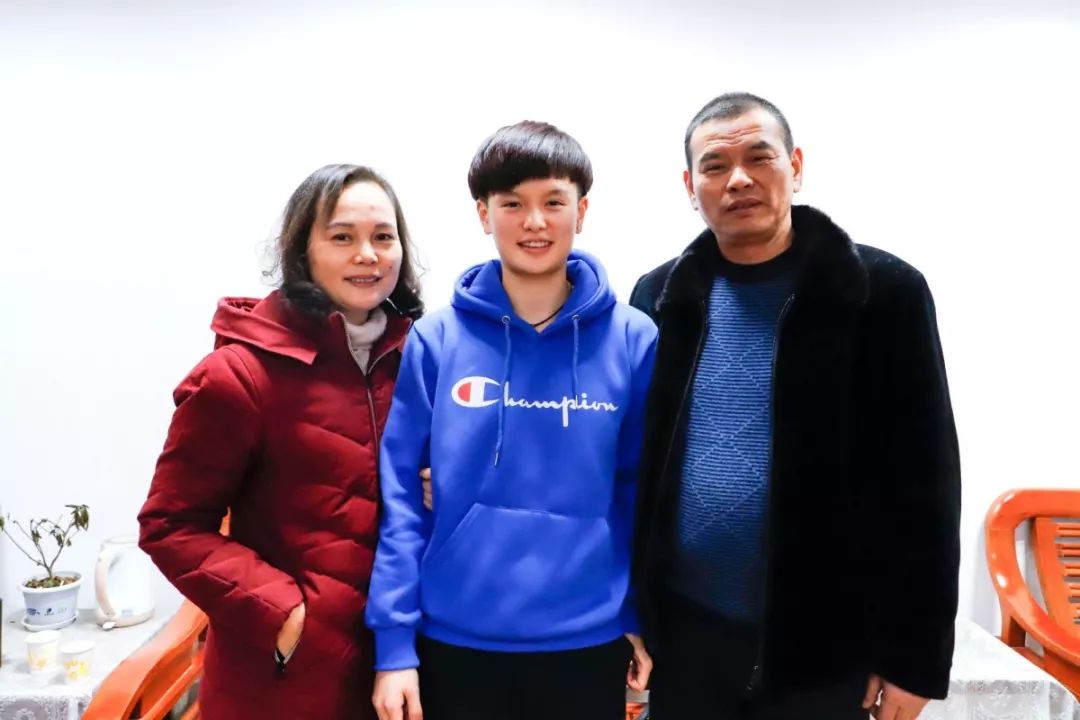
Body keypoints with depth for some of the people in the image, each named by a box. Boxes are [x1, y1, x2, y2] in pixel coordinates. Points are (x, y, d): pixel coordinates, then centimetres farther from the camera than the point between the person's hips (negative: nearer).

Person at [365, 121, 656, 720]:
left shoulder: (633, 341, -4)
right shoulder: (436, 340, -6)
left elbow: (643, 491, 3)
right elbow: (400, 494, -5)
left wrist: (647, 616, 3)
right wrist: (394, 640, -7)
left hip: (589, 645, 1)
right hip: (454, 644, 0)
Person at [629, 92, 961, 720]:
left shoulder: (885, 291, -7)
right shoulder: (660, 297, 2)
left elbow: (926, 483, -7)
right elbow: (634, 468, 5)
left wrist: (917, 654, -6)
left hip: (825, 646, -2)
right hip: (685, 634, 3)